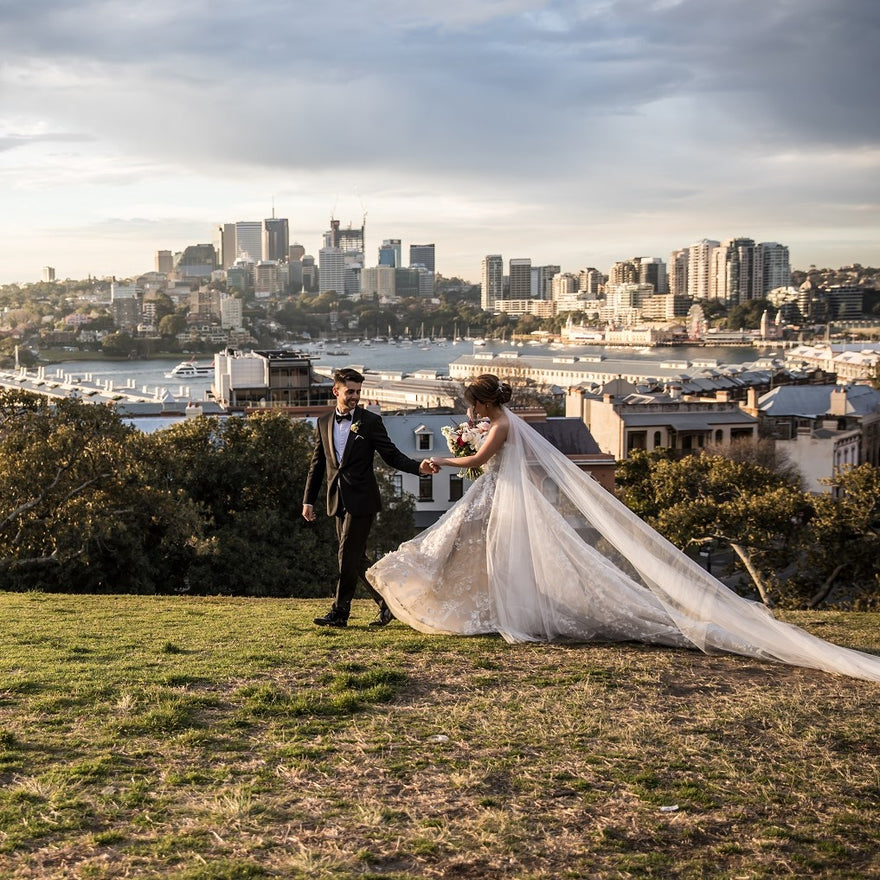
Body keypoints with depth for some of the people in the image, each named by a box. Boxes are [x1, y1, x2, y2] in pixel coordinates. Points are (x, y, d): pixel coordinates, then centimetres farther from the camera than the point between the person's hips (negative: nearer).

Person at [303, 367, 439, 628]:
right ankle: (387, 604, 20)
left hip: (361, 499, -5)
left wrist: (419, 467, -20)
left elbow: (392, 455, -3)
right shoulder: (323, 423, 11)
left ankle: (339, 612, 1)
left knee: (348, 555, -7)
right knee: (356, 558, 9)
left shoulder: (370, 421, -2)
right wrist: (308, 499, 11)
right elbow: (317, 465, 15)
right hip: (338, 500, 5)